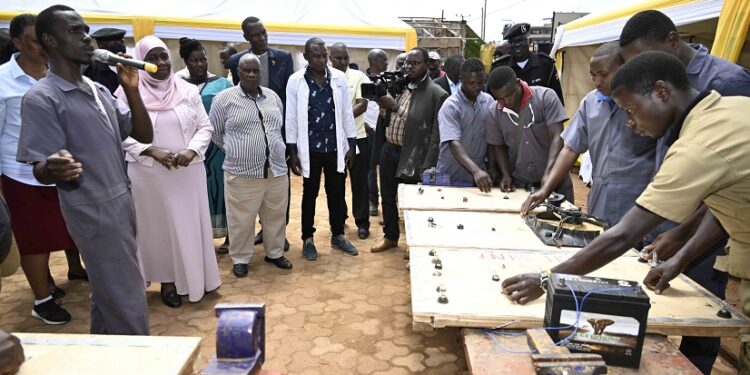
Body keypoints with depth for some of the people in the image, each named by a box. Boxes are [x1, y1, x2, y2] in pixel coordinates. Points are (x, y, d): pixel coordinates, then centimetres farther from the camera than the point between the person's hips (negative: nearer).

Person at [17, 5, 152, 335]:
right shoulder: (41, 98, -13)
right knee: (127, 302, -1)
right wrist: (56, 168, -38)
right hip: (94, 212, -7)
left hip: (121, 202, 8)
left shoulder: (99, 91, 9)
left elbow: (144, 135, 6)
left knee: (107, 292, 20)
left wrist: (131, 90, -6)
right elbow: (40, 171, -15)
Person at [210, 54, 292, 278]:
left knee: (276, 216, 14)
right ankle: (240, 259, 24)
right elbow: (214, 132, 5)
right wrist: (235, 150, 9)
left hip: (276, 169, 4)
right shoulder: (224, 98, -4)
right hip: (242, 172, -4)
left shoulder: (273, 96, 9)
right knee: (242, 219, 6)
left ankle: (275, 253, 32)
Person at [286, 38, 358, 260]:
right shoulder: (295, 81, -5)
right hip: (310, 148, -2)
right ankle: (308, 239, 24)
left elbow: (346, 113, 5)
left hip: (336, 147, 2)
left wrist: (351, 145, 3)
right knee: (310, 194, 11)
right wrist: (292, 152, -6)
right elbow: (291, 118, -4)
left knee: (337, 193, 11)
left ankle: (338, 235, 28)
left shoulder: (339, 78, 0)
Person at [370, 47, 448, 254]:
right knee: (387, 197, 17)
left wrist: (428, 166, -16)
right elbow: (388, 116, 12)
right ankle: (390, 237, 36)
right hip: (388, 150, 6)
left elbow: (436, 133, -13)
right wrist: (388, 105, -10)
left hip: (412, 156, -6)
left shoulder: (436, 94, -11)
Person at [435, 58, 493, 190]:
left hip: (480, 176, 4)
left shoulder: (489, 101, 1)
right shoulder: (450, 106, -14)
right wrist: (475, 171, -36)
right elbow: (454, 144, -25)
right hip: (451, 178, -4)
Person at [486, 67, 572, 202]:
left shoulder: (545, 97, -11)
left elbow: (557, 137, -17)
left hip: (555, 180, -2)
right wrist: (506, 174, -5)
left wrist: (548, 172, -29)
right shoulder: (495, 114, -3)